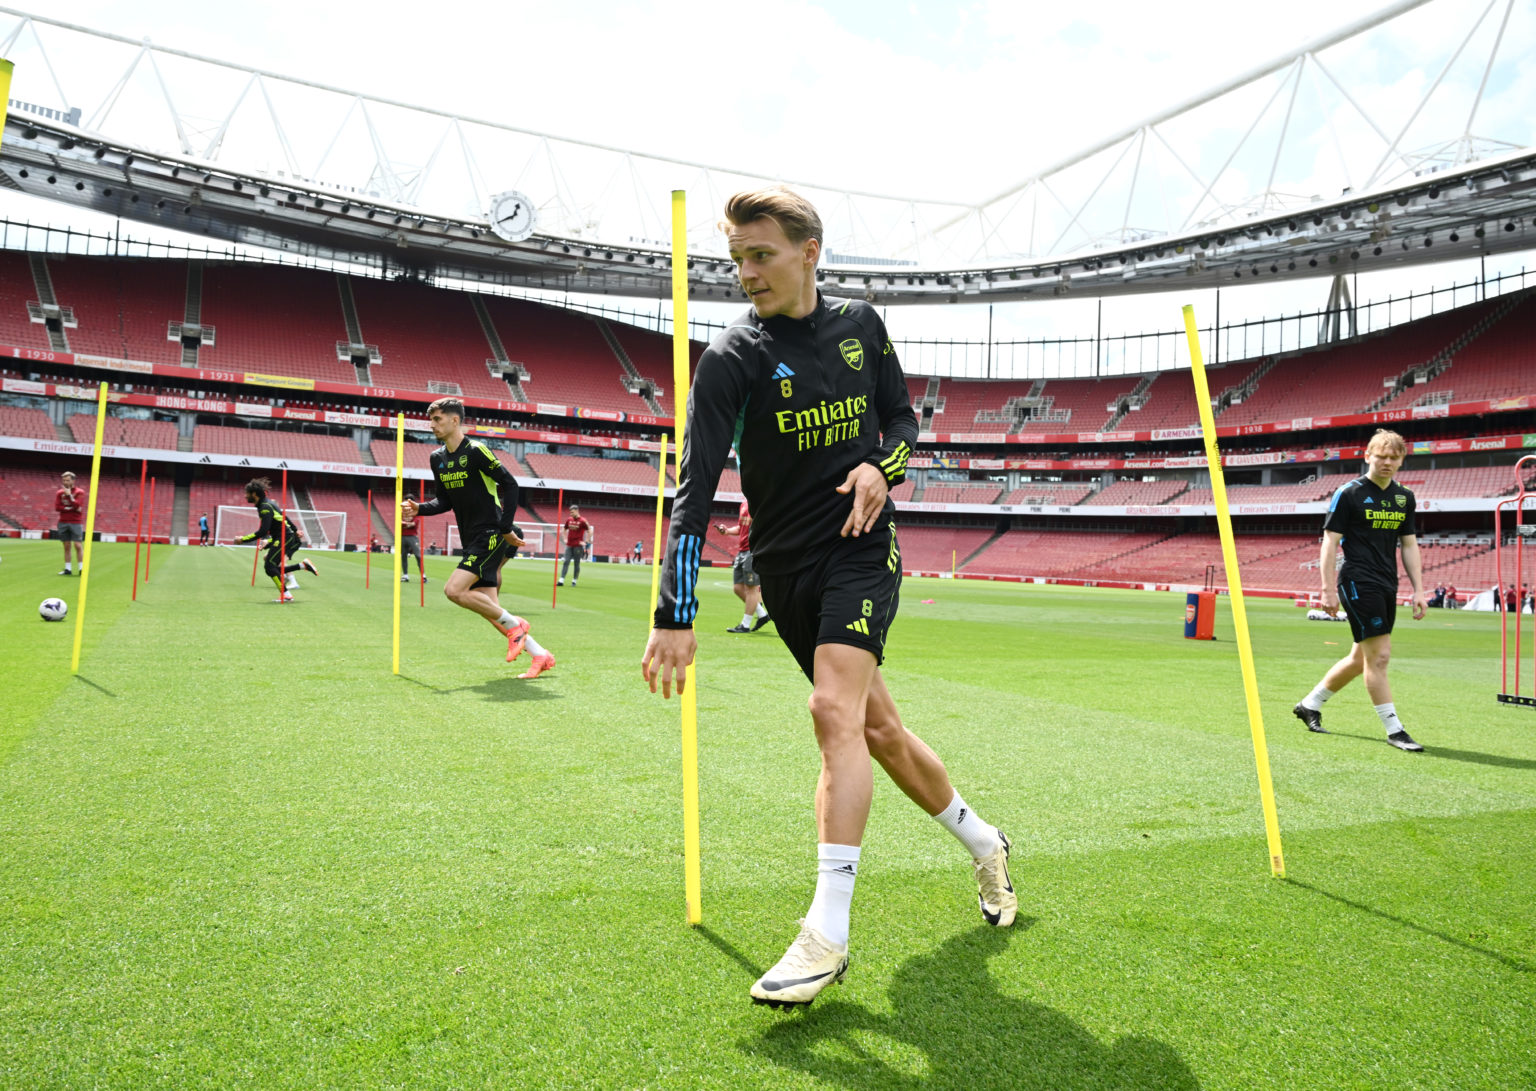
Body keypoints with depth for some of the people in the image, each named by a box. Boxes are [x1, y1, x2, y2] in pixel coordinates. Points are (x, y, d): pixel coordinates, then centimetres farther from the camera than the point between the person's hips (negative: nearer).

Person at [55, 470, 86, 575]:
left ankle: (81, 568, -6)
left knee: (78, 546, -8)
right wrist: (70, 508, -10)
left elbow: (77, 505, -14)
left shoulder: (80, 492, -1)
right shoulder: (59, 493, 9)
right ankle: (68, 569, 9)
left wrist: (69, 495, -19)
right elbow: (57, 507, -1)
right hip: (63, 522, 3)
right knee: (66, 546, 5)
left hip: (76, 522, -3)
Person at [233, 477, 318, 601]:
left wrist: (243, 539, -19)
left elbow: (263, 531, -24)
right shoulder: (266, 504, 13)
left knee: (269, 566, -12)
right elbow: (284, 517, 25)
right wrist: (295, 530, 34)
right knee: (271, 567, 6)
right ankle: (304, 565, 9)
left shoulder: (265, 507, -17)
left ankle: (286, 594, -11)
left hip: (285, 538, -10)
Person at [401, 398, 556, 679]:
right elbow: (444, 501, 17)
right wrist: (419, 509, -2)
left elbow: (510, 484, -12)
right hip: (471, 539, 8)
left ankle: (514, 624, -3)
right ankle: (540, 656, 15)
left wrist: (506, 528, -15)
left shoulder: (475, 451, -12)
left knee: (454, 590, -20)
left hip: (491, 535, -8)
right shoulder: (437, 458, 11)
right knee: (490, 609, 5)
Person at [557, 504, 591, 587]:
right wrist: (565, 539, 15)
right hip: (569, 545, 4)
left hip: (578, 545, -4)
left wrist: (585, 542, -10)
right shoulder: (569, 519, 9)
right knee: (566, 562, -3)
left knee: (577, 563, 2)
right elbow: (565, 529, 25)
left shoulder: (582, 521, -7)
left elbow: (590, 531, -8)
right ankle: (561, 580, -8)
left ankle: (574, 581, 11)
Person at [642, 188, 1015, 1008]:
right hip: (787, 566, 1)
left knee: (836, 710, -22)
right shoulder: (732, 357, -8)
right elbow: (696, 488, -17)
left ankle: (827, 936, -17)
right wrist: (676, 616, -26)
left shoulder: (860, 325, 2)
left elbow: (902, 418, 16)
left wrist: (882, 467, -9)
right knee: (877, 728, 10)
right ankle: (983, 844, 35)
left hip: (861, 546, -1)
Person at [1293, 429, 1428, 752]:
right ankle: (1394, 730, 1)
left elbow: (1409, 545, 17)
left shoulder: (1404, 497, 12)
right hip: (1358, 583, -7)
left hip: (1386, 586, 7)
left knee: (1361, 658, 12)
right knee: (1378, 656, -8)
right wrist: (1328, 589, -12)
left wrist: (1418, 590, 10)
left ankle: (1310, 704, 26)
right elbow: (1330, 541, -8)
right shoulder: (1349, 493, -7)